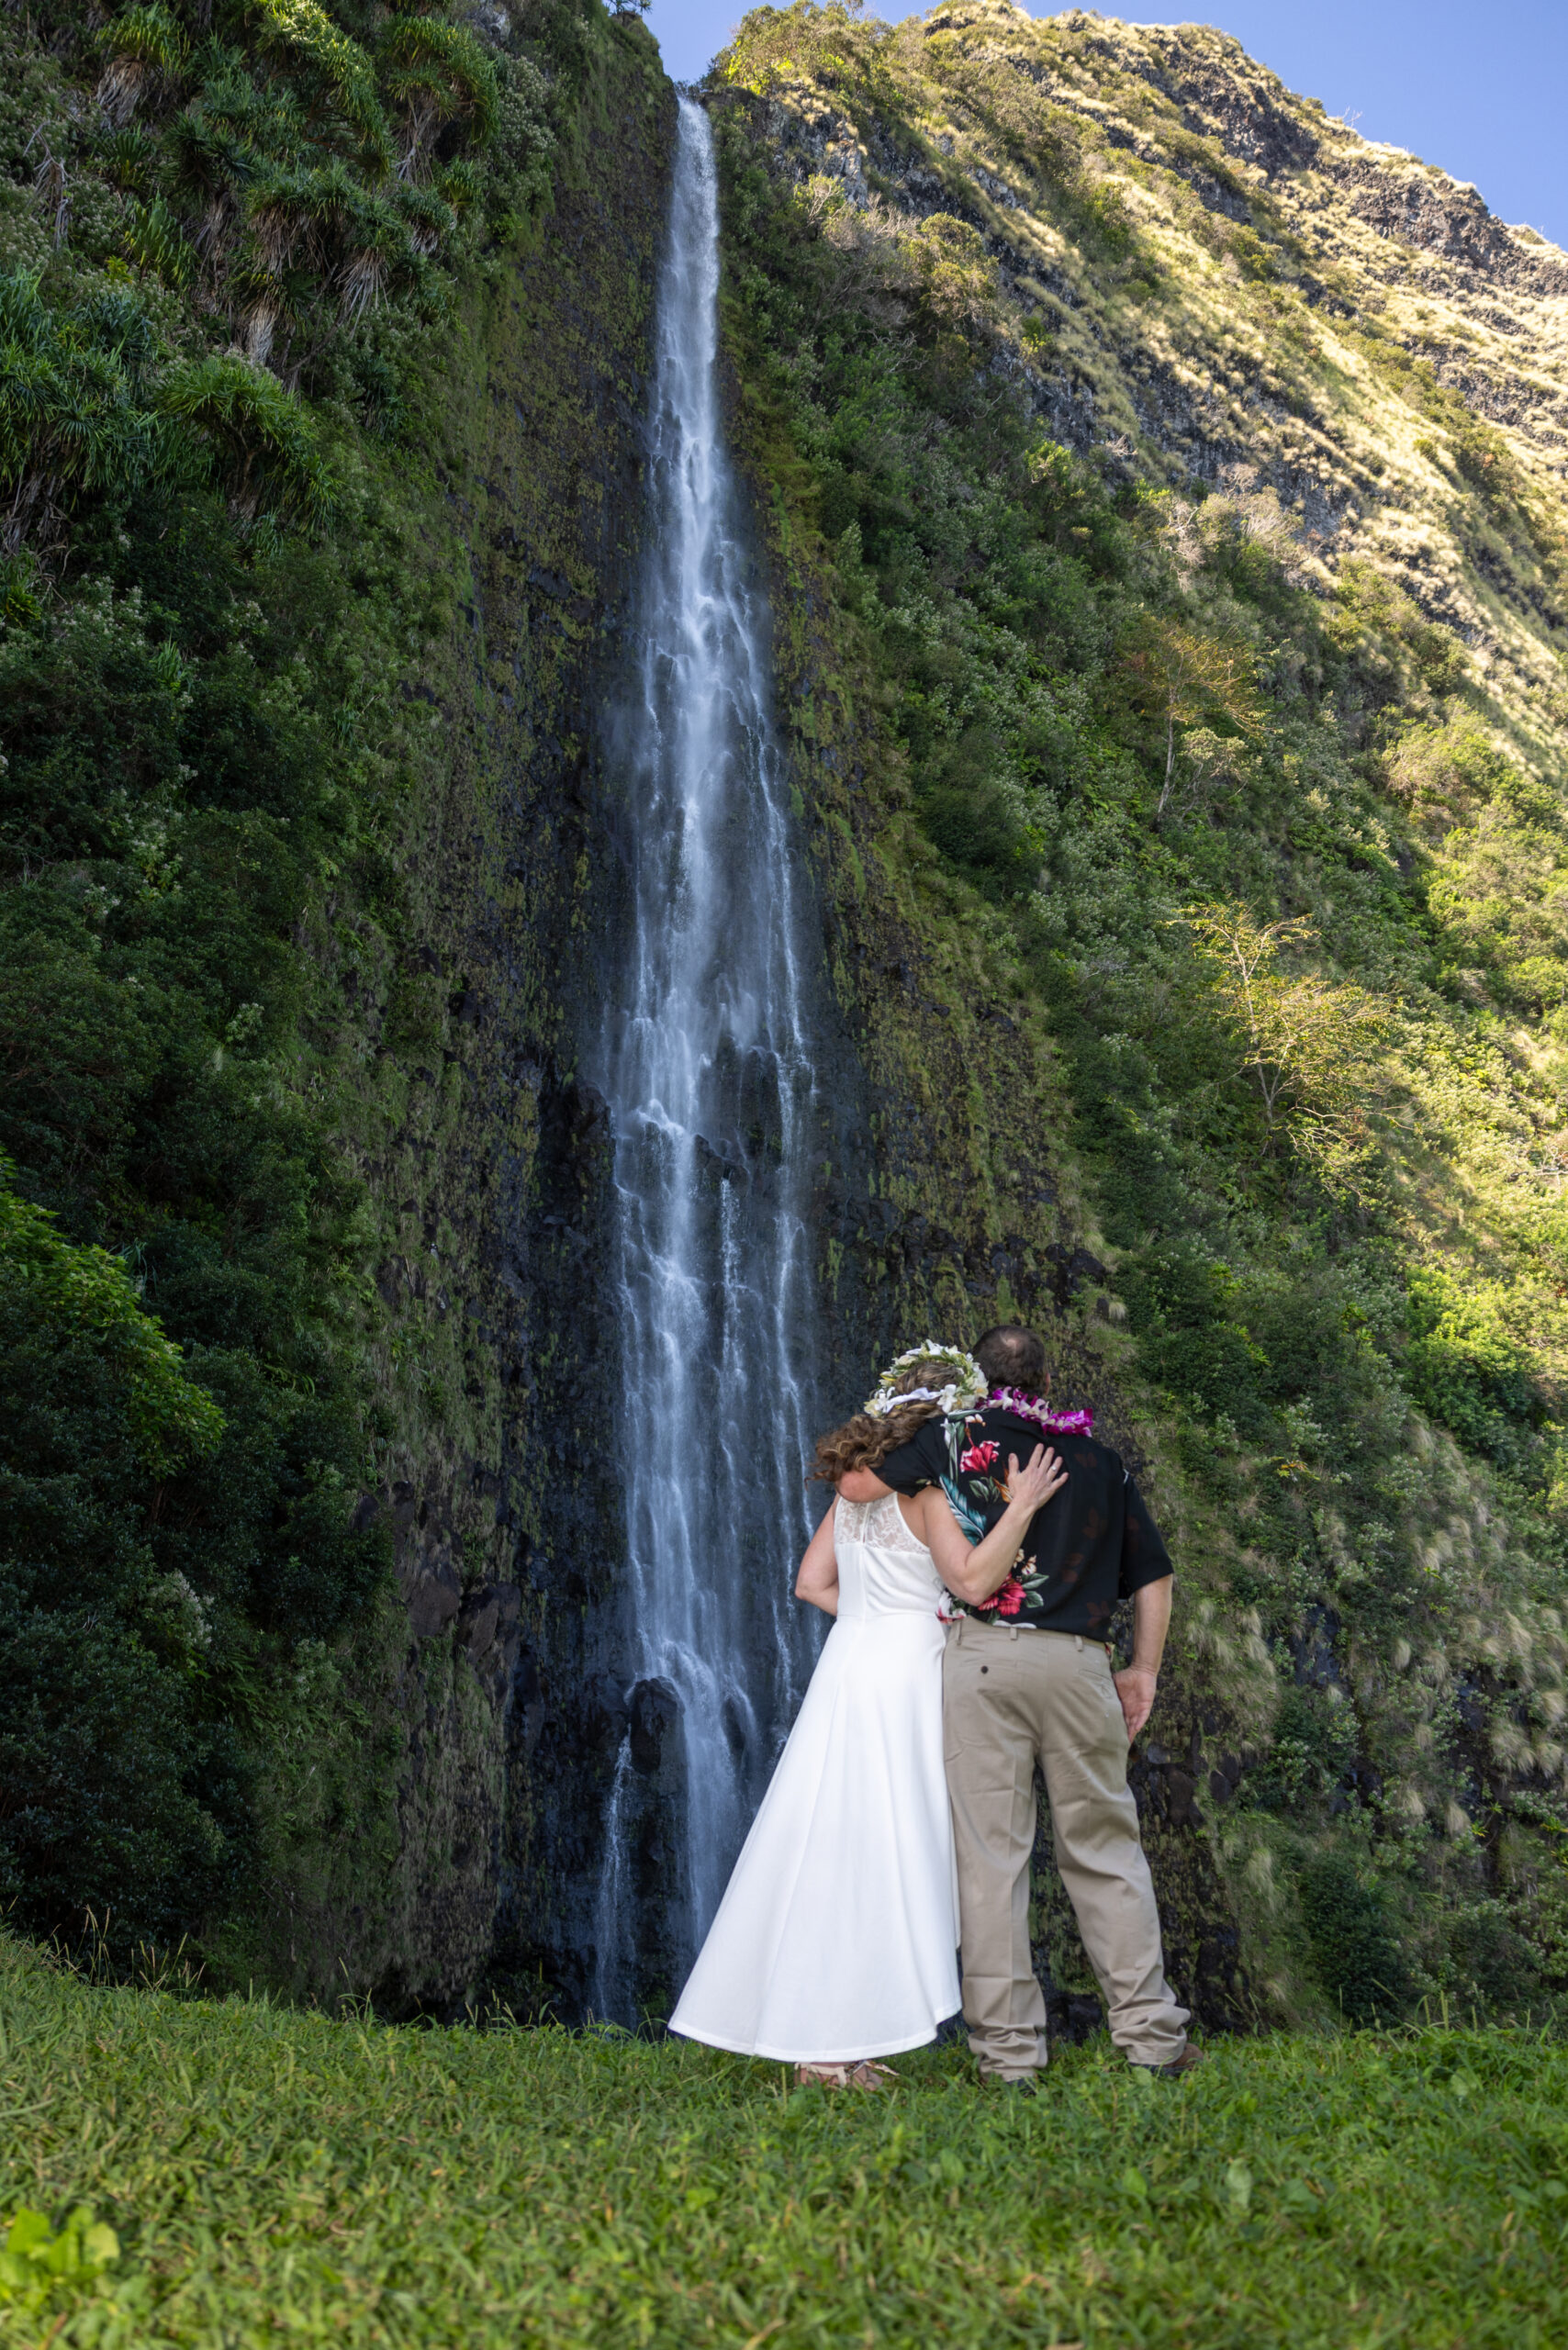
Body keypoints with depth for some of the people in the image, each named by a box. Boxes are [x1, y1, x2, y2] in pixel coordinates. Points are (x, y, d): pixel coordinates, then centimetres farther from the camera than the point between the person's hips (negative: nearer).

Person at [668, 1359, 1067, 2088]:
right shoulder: (927, 1489, -8)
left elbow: (812, 1582, 12)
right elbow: (972, 1580, -19)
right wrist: (1021, 1507, -18)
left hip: (851, 1665, 8)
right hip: (899, 1675, -8)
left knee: (833, 1855, 10)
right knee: (865, 1859, -3)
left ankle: (822, 2038, 16)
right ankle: (824, 2044, 1)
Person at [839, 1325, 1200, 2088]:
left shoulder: (955, 1433, 7)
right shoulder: (1099, 1459, 17)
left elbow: (856, 1485, 2)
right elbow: (1153, 1575, 18)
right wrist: (1144, 1670, 24)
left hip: (982, 1655, -2)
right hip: (1079, 1661, 3)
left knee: (988, 1855, 2)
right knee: (1105, 1851, 13)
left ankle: (1006, 2052, 4)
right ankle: (1150, 2034, 15)